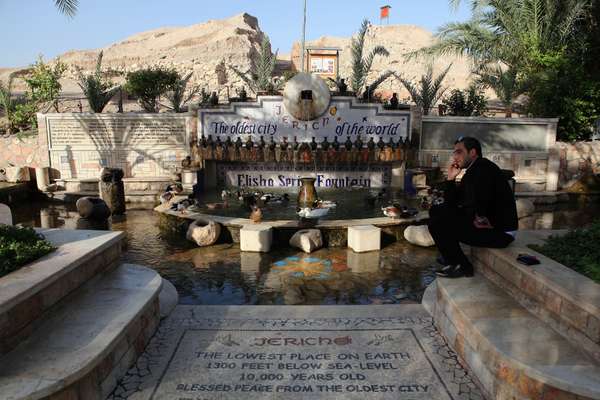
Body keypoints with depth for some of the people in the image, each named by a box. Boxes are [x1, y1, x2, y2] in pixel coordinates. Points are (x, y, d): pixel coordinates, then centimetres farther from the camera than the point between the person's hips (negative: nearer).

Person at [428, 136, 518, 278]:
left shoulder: (483, 168, -16)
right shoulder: (472, 171, 14)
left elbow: (477, 206, -26)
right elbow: (453, 203, 13)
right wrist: (451, 178, 2)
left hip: (500, 232, -10)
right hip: (490, 226, 10)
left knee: (437, 222, -16)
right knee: (438, 211, 12)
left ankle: (461, 266, -2)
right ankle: (452, 257, 17)